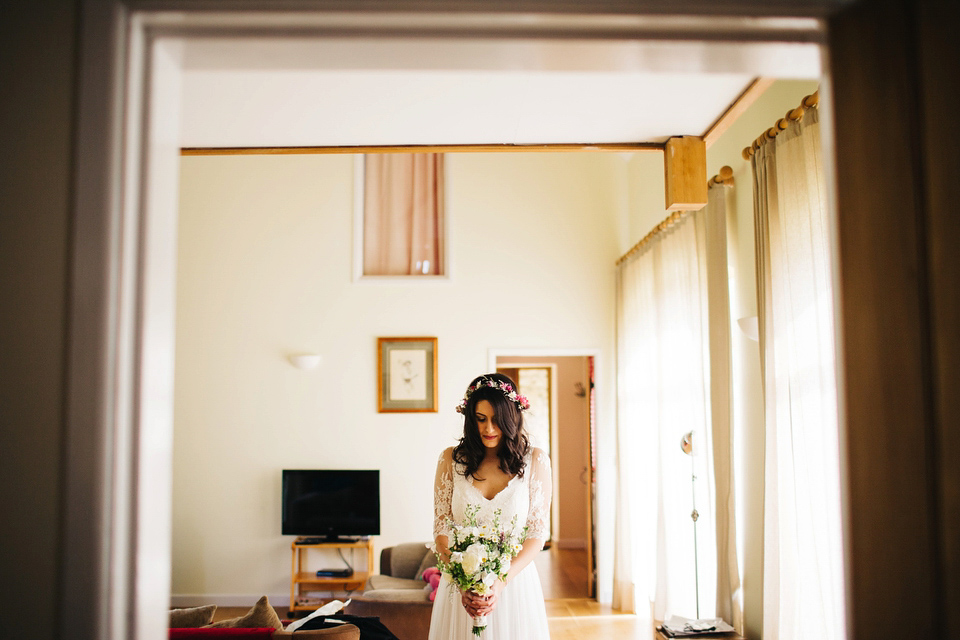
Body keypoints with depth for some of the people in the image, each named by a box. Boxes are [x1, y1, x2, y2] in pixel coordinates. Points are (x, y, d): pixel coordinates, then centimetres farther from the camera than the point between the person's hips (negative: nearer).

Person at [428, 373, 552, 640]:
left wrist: (501, 581, -16)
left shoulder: (535, 460, -3)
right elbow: (441, 529, -1)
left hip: (515, 580, -1)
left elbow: (538, 531, -5)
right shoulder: (451, 459, 0)